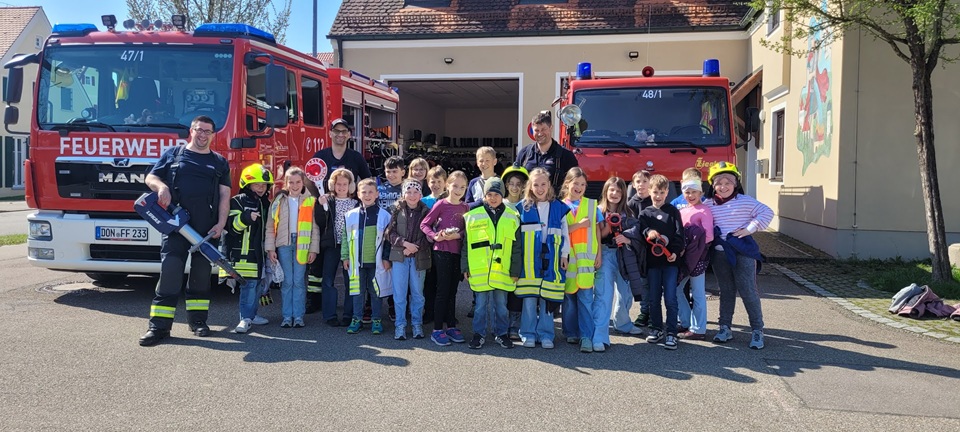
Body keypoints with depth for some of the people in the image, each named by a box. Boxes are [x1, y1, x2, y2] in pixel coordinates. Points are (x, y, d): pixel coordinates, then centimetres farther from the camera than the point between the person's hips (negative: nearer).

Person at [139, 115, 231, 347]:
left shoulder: (219, 162, 14)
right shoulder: (173, 153, 11)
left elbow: (225, 196, 8)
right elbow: (151, 177, 11)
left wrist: (221, 224, -3)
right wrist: (162, 187, -12)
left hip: (206, 227, 2)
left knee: (201, 273, 7)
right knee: (170, 269, -9)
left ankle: (198, 319, 18)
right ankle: (159, 325, -7)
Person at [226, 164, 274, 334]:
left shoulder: (266, 203, 17)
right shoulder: (238, 201, -5)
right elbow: (232, 225, -15)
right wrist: (246, 218, -31)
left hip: (260, 251, 8)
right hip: (243, 251, -7)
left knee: (257, 282, 12)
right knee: (249, 283, -13)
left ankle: (252, 314, 23)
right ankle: (245, 318, -10)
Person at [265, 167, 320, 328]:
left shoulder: (311, 201, 4)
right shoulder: (279, 201, 7)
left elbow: (315, 227, 3)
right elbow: (271, 226, 6)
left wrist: (313, 249, -2)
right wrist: (270, 248, 0)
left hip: (302, 244, -1)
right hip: (284, 244, 1)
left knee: (299, 281, 1)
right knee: (287, 281, 2)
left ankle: (298, 316, 6)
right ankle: (287, 316, 7)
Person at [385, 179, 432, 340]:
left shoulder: (426, 212, 2)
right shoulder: (397, 211, 3)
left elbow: (428, 236, -1)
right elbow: (390, 233, -2)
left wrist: (414, 247, -12)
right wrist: (405, 243, -15)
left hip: (419, 257, 0)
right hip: (399, 256, 0)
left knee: (417, 293, 8)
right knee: (399, 293, 1)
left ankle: (417, 324, 20)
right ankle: (400, 325, 10)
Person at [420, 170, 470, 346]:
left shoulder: (465, 207, 7)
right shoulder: (441, 204, -6)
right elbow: (424, 224, -5)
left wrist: (458, 235, -12)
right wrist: (435, 236, -19)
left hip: (458, 252, 5)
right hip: (442, 251, -5)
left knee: (453, 290, 12)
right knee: (443, 290, -3)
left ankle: (451, 326, 21)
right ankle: (437, 329, 4)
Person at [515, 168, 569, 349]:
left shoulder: (559, 208, 8)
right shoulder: (522, 207, 5)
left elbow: (565, 233, 11)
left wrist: (564, 255, 5)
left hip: (551, 260, 1)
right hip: (529, 261, -1)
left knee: (548, 298, 3)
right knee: (529, 298, 0)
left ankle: (545, 334, 14)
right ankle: (528, 334, 11)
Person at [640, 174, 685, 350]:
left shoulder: (673, 211, 5)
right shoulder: (645, 213, 9)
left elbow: (679, 233, -1)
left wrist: (675, 252, -14)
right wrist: (647, 232, -26)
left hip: (670, 259, -2)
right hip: (652, 260, 2)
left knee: (670, 298, -5)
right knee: (654, 298, 9)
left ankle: (671, 333, 2)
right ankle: (657, 329, 23)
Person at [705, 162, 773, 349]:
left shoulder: (745, 200, -5)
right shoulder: (709, 205, 5)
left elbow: (767, 213, -7)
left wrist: (750, 229, -11)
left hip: (743, 252, -4)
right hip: (720, 253, 4)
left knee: (748, 291, -1)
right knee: (726, 292, 13)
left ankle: (757, 330, 8)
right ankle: (725, 328, 21)